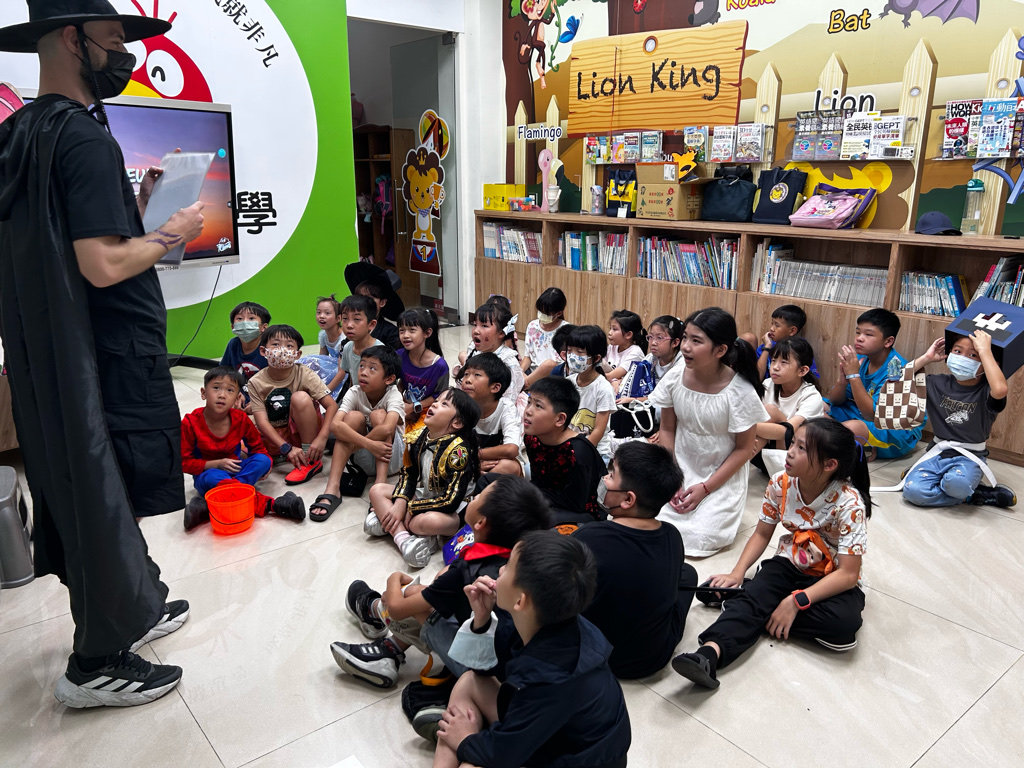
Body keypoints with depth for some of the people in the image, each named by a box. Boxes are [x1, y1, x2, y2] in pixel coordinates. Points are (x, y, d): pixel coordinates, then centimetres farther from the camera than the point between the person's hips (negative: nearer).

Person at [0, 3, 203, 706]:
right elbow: (104, 265, -25)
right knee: (111, 495, 2)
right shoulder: (85, 137, -17)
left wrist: (137, 206, 12)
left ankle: (136, 607, 36)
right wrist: (175, 233, -9)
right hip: (109, 358, -9)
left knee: (80, 483, 18)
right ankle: (98, 662, 16)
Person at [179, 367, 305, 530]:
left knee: (263, 460, -24)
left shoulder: (240, 419, -6)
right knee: (213, 477, -39)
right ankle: (270, 505, -43)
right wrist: (217, 464, -21)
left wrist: (263, 465, -14)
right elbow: (184, 462, -10)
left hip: (235, 469, 4)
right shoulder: (190, 423, -14)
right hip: (207, 472, -4)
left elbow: (257, 446, 8)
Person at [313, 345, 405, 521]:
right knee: (354, 417, -23)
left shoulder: (393, 395, -19)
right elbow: (335, 425, -30)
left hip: (392, 458, -2)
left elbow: (387, 428, -40)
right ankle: (332, 489, -32)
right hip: (366, 459, 3)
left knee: (379, 415, -25)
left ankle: (381, 485, -35)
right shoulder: (354, 393, -11)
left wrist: (351, 447, -29)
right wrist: (369, 444, -41)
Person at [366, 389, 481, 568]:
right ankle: (403, 539, -22)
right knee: (377, 490, -2)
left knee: (429, 520, -39)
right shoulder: (418, 438, -3)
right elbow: (409, 475, 5)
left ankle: (386, 521, -10)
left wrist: (407, 508, -21)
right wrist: (399, 504, -14)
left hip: (452, 512, -8)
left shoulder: (458, 450, -25)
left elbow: (451, 500, -28)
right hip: (423, 495, 8)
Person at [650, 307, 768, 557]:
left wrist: (705, 488, -15)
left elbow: (744, 449, -11)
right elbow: (667, 429, 1)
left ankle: (723, 513, 14)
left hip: (722, 478, -3)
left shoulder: (740, 392, -20)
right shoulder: (675, 377, -11)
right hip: (681, 470, 3)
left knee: (698, 540, -16)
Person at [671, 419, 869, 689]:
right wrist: (738, 572, -12)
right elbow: (762, 534, 3)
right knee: (752, 597, -27)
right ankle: (709, 654, -50)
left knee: (844, 621, -34)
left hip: (834, 580, -2)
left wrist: (796, 601, -32)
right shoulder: (781, 484, -10)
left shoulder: (848, 503, -23)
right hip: (790, 565, 3)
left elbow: (848, 574, -24)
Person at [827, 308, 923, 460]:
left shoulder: (895, 370, -21)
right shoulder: (861, 359, -2)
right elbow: (835, 401, 3)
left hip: (899, 432, -8)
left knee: (852, 427, -38)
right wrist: (843, 378, -20)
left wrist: (853, 375, -28)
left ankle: (865, 451, -5)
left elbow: (873, 415, -26)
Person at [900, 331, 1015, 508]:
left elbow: (1001, 389, -34)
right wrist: (926, 358, -3)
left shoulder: (985, 390, -8)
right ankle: (972, 495, -4)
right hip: (938, 452, 4)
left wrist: (985, 350, -24)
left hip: (970, 457, -4)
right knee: (912, 490, -22)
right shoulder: (938, 383, 5)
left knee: (956, 483, -39)